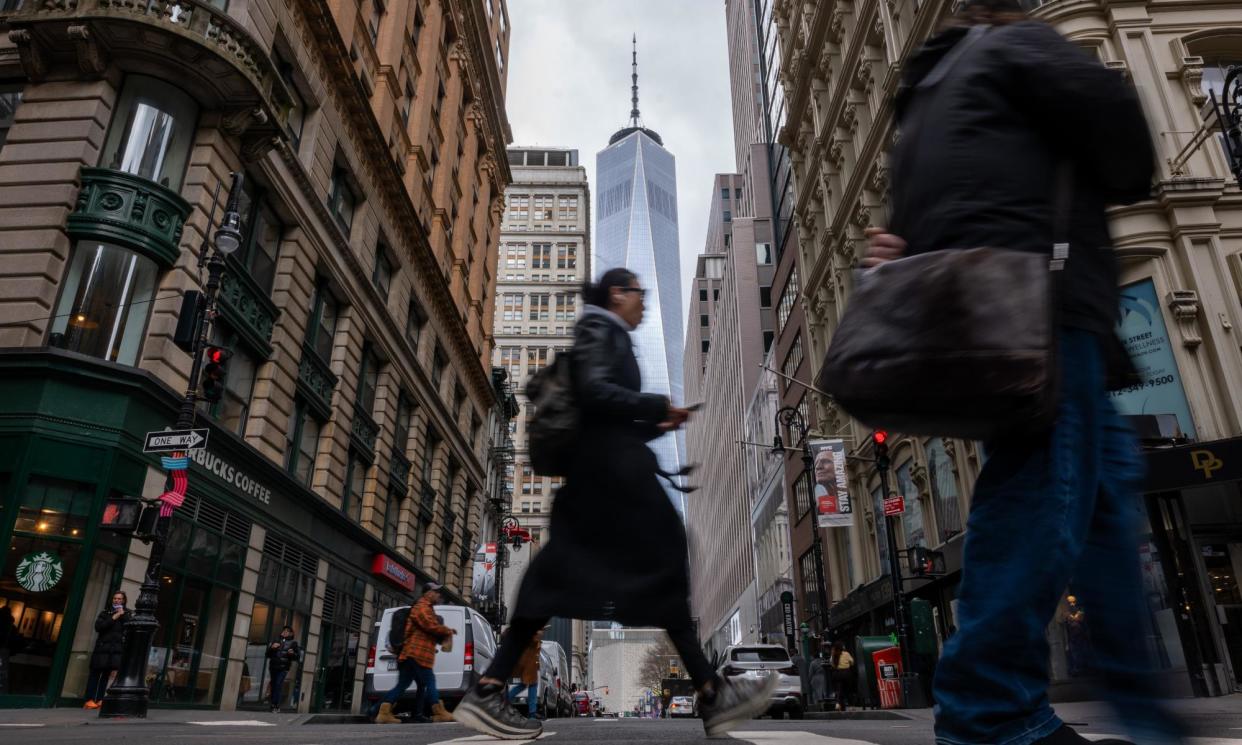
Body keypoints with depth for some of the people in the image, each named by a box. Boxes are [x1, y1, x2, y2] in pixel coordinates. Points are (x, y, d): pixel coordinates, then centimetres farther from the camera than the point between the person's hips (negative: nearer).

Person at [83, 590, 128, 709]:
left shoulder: (127, 613, 13)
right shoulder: (105, 612, 10)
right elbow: (98, 627, -5)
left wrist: (123, 615, -6)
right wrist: (113, 618, -11)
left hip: (118, 648, 0)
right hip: (102, 646, 0)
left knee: (107, 674, -1)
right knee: (95, 673, -3)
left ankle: (100, 700, 0)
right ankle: (90, 699, -3)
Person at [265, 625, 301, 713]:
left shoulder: (293, 643, 9)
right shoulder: (276, 641, 18)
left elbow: (298, 657, 7)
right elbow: (268, 654, 17)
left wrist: (292, 653, -14)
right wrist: (271, 647, -2)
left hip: (283, 668, -4)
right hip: (273, 667, 4)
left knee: (278, 685, -16)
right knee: (273, 686, 4)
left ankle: (275, 706, -16)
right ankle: (276, 706, 12)